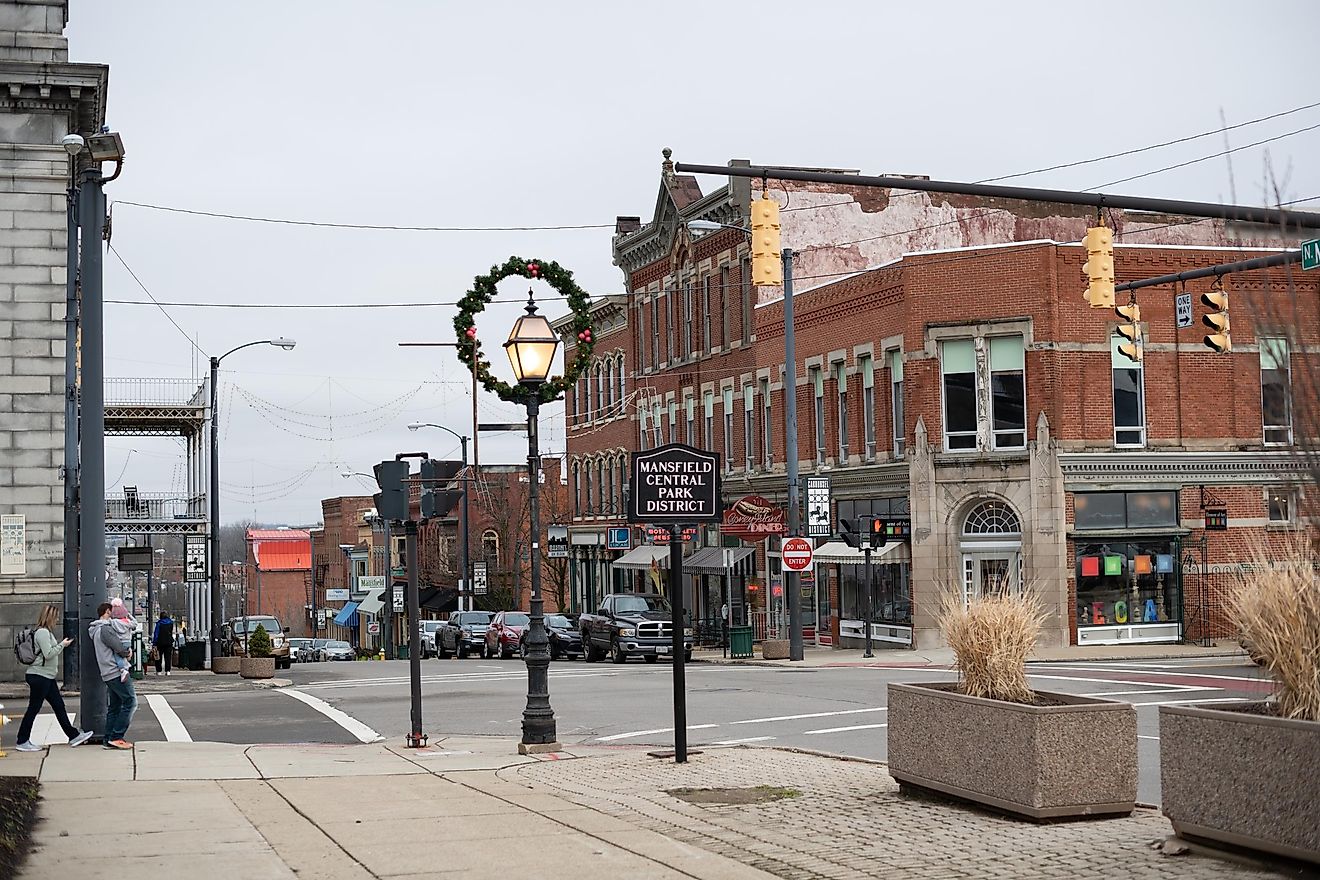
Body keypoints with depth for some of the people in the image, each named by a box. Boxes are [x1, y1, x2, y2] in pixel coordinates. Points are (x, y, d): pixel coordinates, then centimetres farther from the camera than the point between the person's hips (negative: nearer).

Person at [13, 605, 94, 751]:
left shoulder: (47, 632, 15)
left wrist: (61, 646, 8)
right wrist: (62, 645, -12)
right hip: (38, 676, -10)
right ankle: (22, 742, 5)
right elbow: (48, 654, -21)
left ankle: (73, 735, 15)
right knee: (33, 709, -3)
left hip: (48, 676, 10)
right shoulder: (42, 632, -15)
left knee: (59, 705, 11)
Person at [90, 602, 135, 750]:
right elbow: (119, 647, -18)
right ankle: (116, 737, -10)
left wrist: (125, 652, 6)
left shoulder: (97, 630, 18)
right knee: (130, 701, -8)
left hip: (108, 674, 10)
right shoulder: (105, 629, -14)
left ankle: (109, 740, 12)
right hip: (116, 672, -10)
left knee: (114, 707, 13)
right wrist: (127, 653, 0)